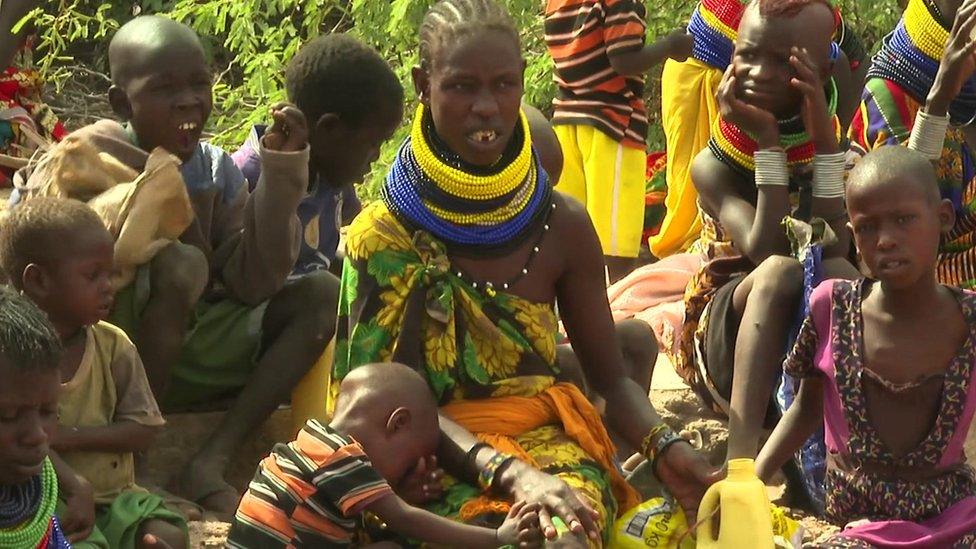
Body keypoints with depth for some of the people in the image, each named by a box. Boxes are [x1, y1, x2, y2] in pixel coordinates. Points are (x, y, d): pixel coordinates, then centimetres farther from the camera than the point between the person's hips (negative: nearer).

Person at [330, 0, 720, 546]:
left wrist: (664, 444, -13)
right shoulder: (383, 234, -3)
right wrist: (508, 473, -27)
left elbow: (610, 379, 10)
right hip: (434, 457, -1)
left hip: (547, 441, 2)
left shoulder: (562, 225, 5)